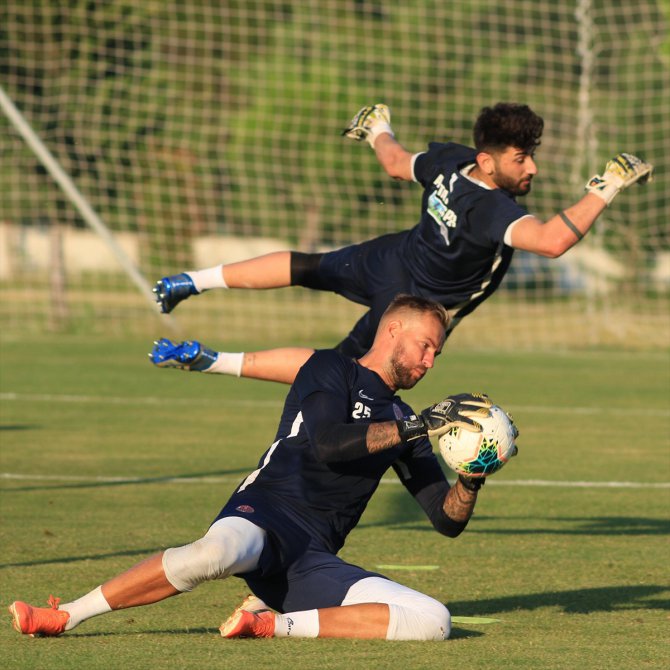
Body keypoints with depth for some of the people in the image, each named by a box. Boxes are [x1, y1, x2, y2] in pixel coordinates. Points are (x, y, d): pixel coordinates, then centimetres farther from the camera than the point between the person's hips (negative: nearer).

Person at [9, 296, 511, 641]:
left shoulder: (400, 420, 28)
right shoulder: (330, 370, 11)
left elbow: (448, 520, 24)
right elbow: (326, 442, -9)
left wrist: (474, 475, 3)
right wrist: (418, 426, -11)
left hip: (315, 561, 5)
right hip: (267, 515, -5)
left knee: (433, 621, -18)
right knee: (216, 553, -43)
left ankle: (276, 622, -18)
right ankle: (64, 616, -27)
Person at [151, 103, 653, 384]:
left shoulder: (449, 161, -16)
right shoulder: (492, 211, -39)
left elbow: (397, 163, 5)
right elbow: (553, 241, -55)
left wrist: (378, 130, 28)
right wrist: (606, 189, -46)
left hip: (390, 260, 6)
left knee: (306, 268, 30)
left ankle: (194, 281, 33)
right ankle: (212, 362, 6)